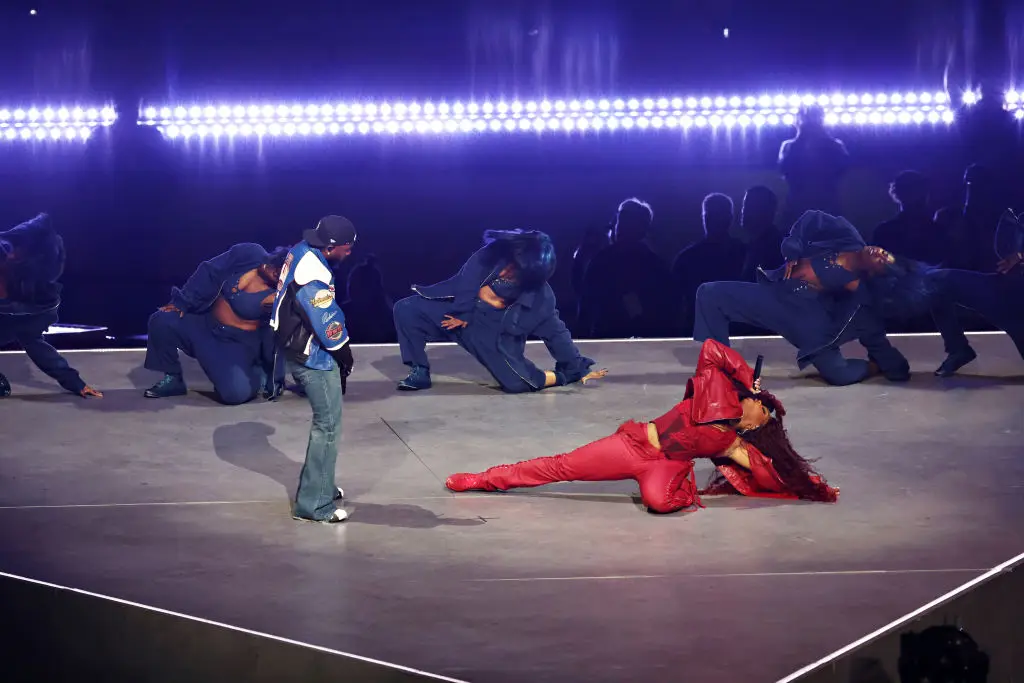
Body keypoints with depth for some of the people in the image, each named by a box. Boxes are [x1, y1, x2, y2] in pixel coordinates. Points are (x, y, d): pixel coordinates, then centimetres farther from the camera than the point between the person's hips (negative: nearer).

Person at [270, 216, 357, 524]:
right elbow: (329, 327, -21)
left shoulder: (302, 252, 1)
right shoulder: (313, 279, -29)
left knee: (326, 418, 23)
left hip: (298, 347, 10)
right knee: (328, 424, -3)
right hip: (313, 358, -10)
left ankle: (321, 485, 37)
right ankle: (314, 504, 1)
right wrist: (346, 356, -3)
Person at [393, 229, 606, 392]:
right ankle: (420, 372, -1)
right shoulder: (490, 256, -19)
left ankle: (561, 377, 10)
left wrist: (579, 369, -5)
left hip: (498, 334, -2)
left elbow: (556, 332, -9)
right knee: (406, 310, -17)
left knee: (517, 382, -23)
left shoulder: (540, 297, -19)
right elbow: (465, 282, -6)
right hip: (459, 312, 3)